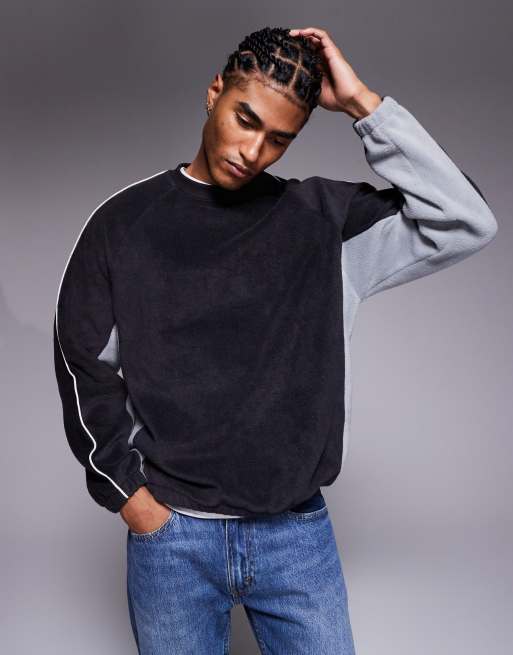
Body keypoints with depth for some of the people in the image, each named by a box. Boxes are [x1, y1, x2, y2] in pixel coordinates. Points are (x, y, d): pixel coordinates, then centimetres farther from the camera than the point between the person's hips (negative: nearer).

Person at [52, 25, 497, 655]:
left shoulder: (323, 217, 0)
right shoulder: (125, 222, -1)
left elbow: (465, 225, -11)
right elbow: (84, 367, 3)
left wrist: (364, 104, -12)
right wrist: (126, 490, -3)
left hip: (298, 530, 1)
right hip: (170, 532, 0)